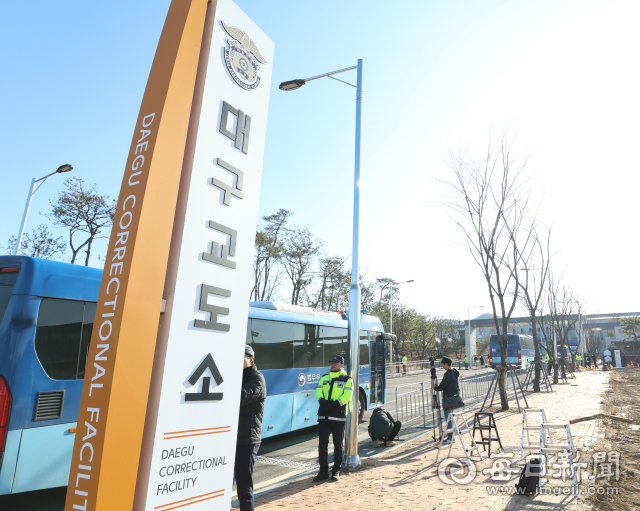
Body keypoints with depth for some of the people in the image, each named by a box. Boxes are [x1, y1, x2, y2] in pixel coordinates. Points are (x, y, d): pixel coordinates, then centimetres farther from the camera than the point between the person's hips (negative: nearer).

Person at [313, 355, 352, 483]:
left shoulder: (347, 379, 2)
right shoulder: (324, 378, 13)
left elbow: (347, 395, -9)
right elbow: (318, 392, 6)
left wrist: (337, 403, -22)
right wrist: (322, 401, -14)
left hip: (338, 416, -3)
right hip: (324, 416, 3)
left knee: (338, 445, 7)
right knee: (322, 443, 2)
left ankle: (336, 471, 21)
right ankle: (323, 471, 15)